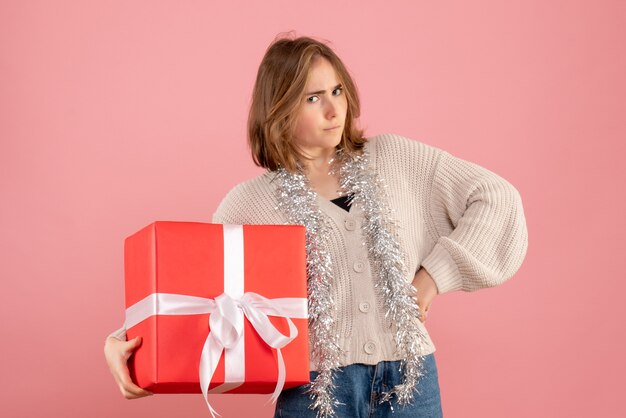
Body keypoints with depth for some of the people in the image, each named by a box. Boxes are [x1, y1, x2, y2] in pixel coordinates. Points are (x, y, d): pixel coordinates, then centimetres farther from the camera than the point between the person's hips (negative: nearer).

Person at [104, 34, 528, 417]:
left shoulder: (396, 160, 5)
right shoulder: (251, 203, 2)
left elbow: (497, 197, 8)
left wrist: (437, 274, -1)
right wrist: (124, 342, -14)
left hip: (410, 382, 1)